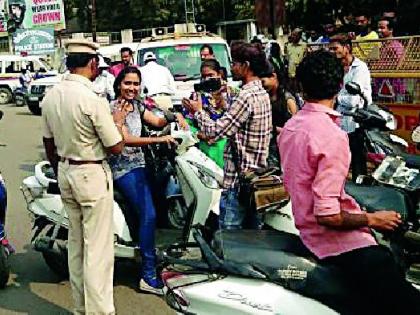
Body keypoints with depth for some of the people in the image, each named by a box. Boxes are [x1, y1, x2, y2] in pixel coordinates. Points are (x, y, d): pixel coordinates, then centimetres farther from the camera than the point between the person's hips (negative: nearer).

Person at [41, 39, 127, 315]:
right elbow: (116, 148, -15)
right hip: (93, 176, -8)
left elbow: (48, 143, 12)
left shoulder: (50, 97, 2)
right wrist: (118, 122, 3)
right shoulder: (93, 100, -20)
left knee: (75, 243, 17)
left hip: (65, 172, 8)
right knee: (98, 248, -1)